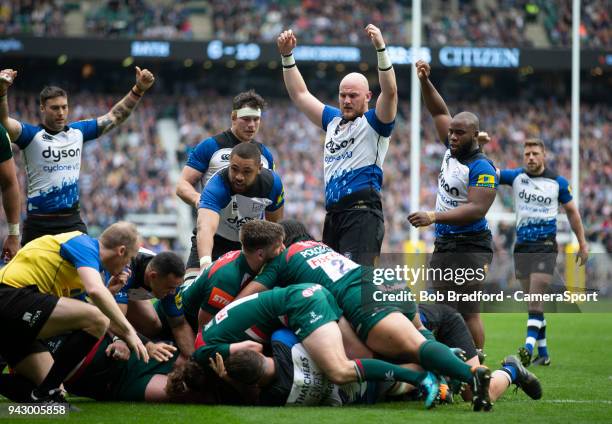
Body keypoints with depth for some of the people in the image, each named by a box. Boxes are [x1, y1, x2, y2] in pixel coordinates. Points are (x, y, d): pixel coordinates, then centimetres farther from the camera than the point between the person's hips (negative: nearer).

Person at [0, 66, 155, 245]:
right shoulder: (32, 135, -6)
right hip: (39, 223, -4)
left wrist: (138, 90, 6)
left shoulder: (78, 132, 9)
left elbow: (114, 117, 15)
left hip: (72, 221, 4)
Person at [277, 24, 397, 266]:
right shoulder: (334, 121, 22)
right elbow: (300, 95, 27)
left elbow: (390, 92, -17)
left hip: (362, 213, -8)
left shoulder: (373, 123, 1)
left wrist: (381, 48, -27)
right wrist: (287, 56, 18)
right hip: (334, 214, 8)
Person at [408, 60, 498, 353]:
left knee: (468, 312, -10)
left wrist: (434, 217, -31)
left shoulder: (482, 169, -16)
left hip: (470, 247, -9)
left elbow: (475, 210, -25)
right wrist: (425, 82, 7)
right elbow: (438, 111, 18)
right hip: (443, 245, 9)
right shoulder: (452, 151, 8)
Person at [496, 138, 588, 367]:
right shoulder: (516, 176, 3)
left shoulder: (558, 183, 0)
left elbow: (572, 211, 11)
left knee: (535, 298, -16)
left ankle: (529, 347, -25)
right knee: (533, 301, 6)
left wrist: (582, 243, 12)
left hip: (546, 246, -3)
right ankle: (543, 353, 13)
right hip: (522, 246, 3)